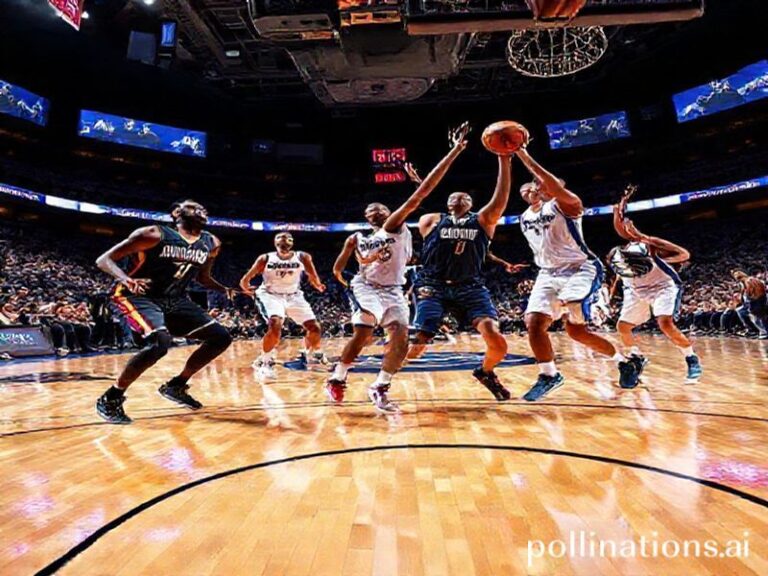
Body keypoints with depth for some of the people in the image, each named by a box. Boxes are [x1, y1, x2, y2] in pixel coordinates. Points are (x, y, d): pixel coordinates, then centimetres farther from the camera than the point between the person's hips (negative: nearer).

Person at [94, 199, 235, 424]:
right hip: (139, 295, -7)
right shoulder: (154, 234, -15)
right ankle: (110, 399, -11)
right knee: (160, 342, -32)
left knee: (221, 337, -2)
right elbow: (104, 259, -14)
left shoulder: (211, 243, 3)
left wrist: (224, 289, -3)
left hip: (175, 300, 7)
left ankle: (176, 385, 14)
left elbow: (204, 278, 19)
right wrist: (126, 279, -36)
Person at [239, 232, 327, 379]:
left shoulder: (302, 257, -8)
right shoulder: (265, 258, -11)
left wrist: (318, 285, -16)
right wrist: (247, 288, -24)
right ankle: (265, 362, -11)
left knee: (315, 328, -1)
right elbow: (245, 280, -9)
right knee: (275, 325, -31)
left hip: (294, 296, 3)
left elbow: (313, 277, -1)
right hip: (270, 295, -3)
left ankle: (310, 356, 29)